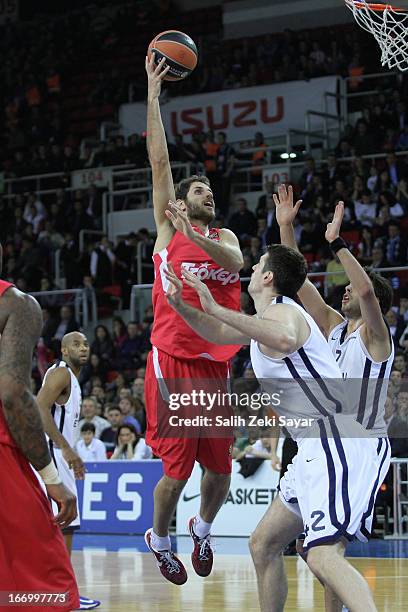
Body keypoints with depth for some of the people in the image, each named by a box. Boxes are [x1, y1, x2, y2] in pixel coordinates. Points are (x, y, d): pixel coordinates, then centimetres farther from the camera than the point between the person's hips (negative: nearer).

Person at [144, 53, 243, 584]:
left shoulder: (223, 237, 15)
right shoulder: (168, 229, 5)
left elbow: (235, 262, -9)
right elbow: (159, 159, -1)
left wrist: (196, 238, -23)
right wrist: (153, 92, -5)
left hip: (215, 365, 4)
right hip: (173, 362, -4)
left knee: (220, 469, 6)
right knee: (177, 470, -4)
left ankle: (203, 527, 34)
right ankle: (160, 538, 21)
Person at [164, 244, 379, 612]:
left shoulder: (281, 310, -9)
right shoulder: (268, 318, 23)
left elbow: (285, 339, -35)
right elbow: (220, 333, 42)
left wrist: (217, 309, -30)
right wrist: (181, 307, 26)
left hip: (335, 441, -11)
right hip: (318, 447, 11)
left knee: (322, 556, -26)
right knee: (263, 544, 18)